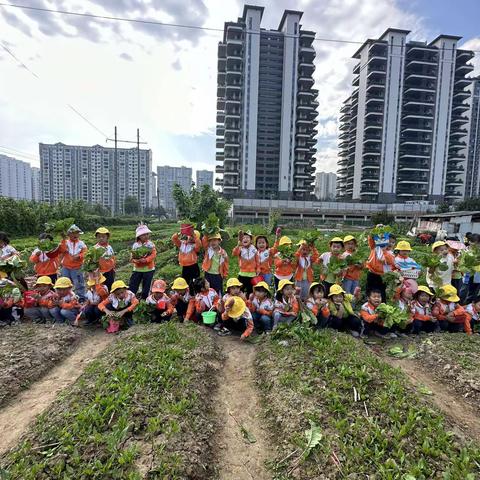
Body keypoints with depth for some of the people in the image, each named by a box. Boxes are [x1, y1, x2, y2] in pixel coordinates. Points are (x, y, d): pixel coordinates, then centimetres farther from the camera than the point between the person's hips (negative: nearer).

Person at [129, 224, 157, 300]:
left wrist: (146, 259, -28)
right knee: (132, 287, 2)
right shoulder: (135, 245, 1)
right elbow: (132, 258, -2)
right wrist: (137, 260, -24)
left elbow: (153, 254, -13)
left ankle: (144, 301, 23)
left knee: (146, 288, 9)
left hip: (149, 269, -1)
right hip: (137, 269, 1)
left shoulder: (151, 244, -3)